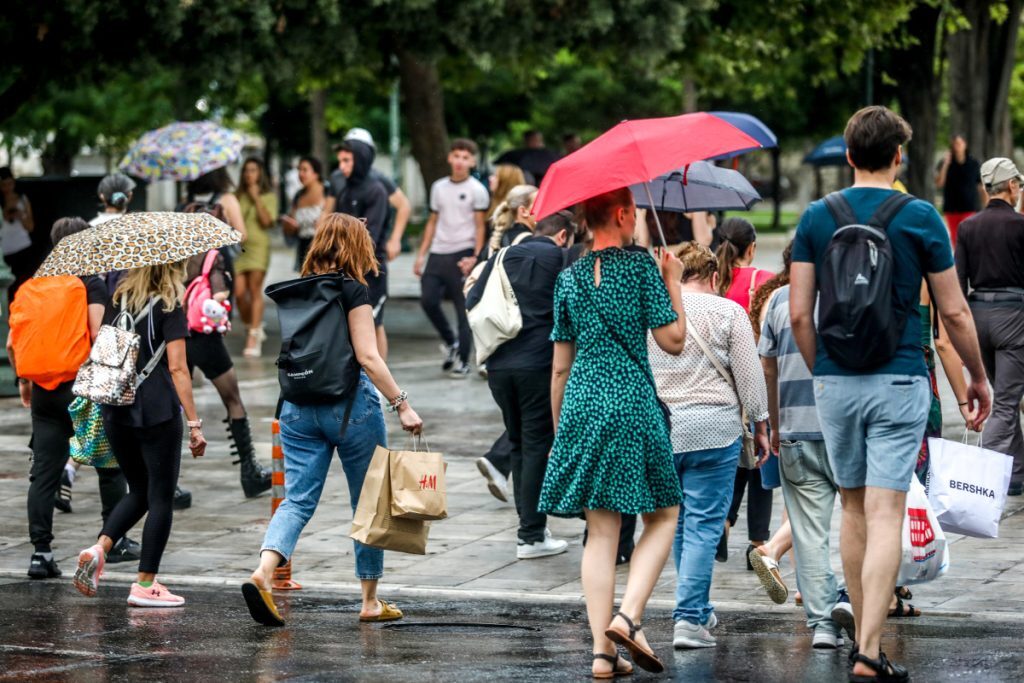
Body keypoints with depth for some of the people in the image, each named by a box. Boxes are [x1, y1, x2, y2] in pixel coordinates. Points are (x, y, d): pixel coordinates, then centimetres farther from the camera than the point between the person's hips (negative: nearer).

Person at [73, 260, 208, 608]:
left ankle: (99, 547, -3)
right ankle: (145, 584, 3)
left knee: (139, 491, 20)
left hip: (116, 411, 6)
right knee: (161, 497, 4)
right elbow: (176, 368, -11)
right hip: (158, 412, -6)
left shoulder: (117, 303, 9)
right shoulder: (169, 309, -7)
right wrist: (194, 424, -10)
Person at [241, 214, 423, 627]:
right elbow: (368, 357, -15)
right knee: (369, 502, 9)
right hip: (350, 404, -5)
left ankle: (263, 572, -24)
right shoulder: (352, 291, -9)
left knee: (298, 499, 1)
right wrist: (402, 405, -13)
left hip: (298, 406, 5)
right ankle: (370, 601, 15)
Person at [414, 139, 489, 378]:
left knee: (464, 309, -2)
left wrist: (475, 257, -14)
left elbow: (480, 226, -3)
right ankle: (450, 342, 18)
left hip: (462, 254, -5)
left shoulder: (477, 190, -1)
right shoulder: (439, 187, 14)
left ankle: (462, 361, 5)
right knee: (428, 300, -5)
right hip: (438, 254, 5)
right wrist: (421, 254, 12)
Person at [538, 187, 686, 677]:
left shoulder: (569, 279, 9)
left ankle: (603, 651, 0)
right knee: (663, 515, 10)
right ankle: (628, 616, -9)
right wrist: (673, 283, 6)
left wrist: (558, 426, 20)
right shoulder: (641, 266, -4)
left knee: (601, 530, 5)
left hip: (582, 405, 4)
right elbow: (672, 341, -6)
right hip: (632, 403, -4)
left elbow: (560, 366, 11)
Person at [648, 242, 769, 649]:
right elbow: (750, 376, -2)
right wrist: (760, 426, 7)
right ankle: (689, 618, -10)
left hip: (658, 429, 4)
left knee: (678, 523, 17)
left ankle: (700, 610, 26)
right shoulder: (728, 313, -2)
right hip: (713, 429, -4)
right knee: (703, 524, -3)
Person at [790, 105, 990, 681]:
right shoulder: (921, 218, -4)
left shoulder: (817, 218, 2)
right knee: (886, 515, -7)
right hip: (899, 383, -3)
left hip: (835, 382, 3)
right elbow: (954, 312, -1)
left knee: (854, 510, 16)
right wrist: (979, 378, 13)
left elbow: (800, 313, 1)